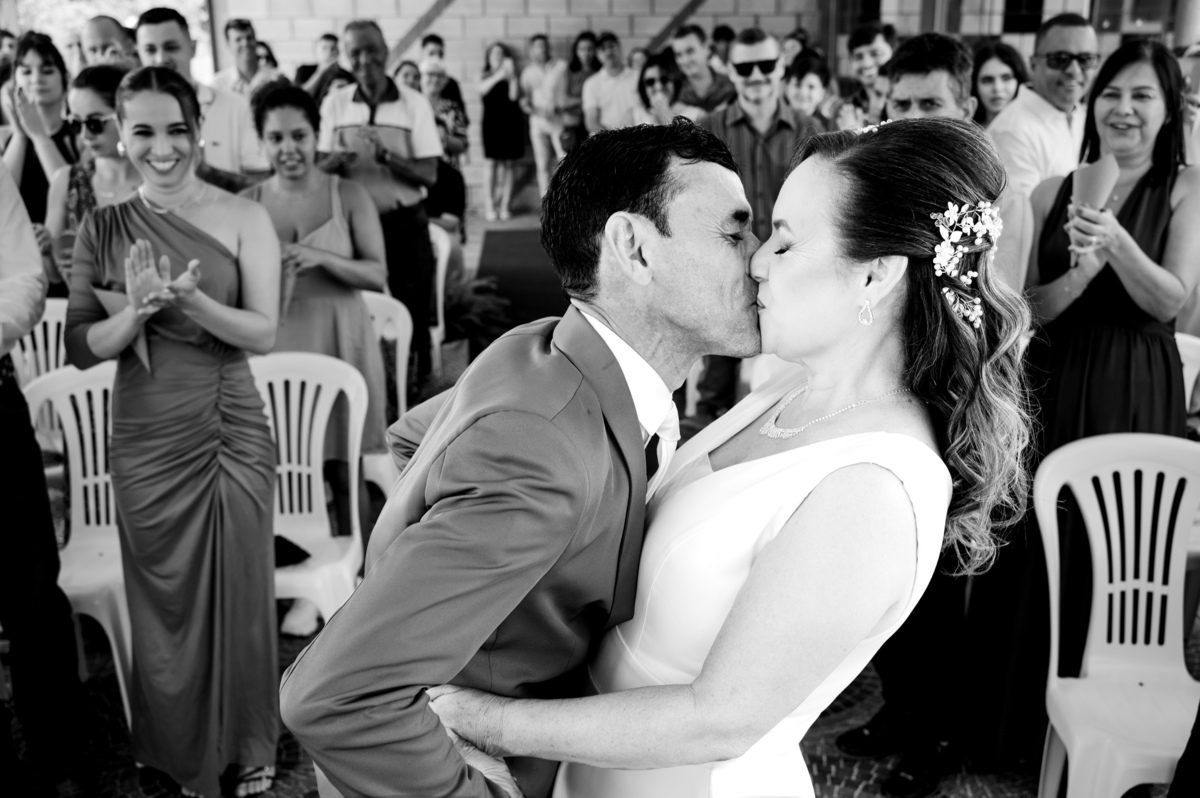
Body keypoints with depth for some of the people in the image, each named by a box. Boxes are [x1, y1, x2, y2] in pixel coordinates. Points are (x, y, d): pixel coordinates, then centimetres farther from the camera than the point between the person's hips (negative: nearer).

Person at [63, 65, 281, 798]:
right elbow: (81, 348, 1)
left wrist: (191, 301, -23)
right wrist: (137, 311, -17)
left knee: (241, 594, 9)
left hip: (233, 430, -1)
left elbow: (265, 333, -7)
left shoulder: (243, 218, -3)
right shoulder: (104, 229, 3)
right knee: (166, 600, 12)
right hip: (147, 438, 2)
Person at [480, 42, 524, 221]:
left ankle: (505, 206, 3)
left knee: (508, 165, 0)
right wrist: (499, 75, -20)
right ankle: (489, 206, -6)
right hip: (492, 123, -1)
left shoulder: (512, 78, 9)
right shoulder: (486, 77, 8)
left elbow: (514, 96, -6)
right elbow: (482, 89, -12)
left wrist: (512, 76, -10)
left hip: (511, 122, 1)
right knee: (492, 162, -7)